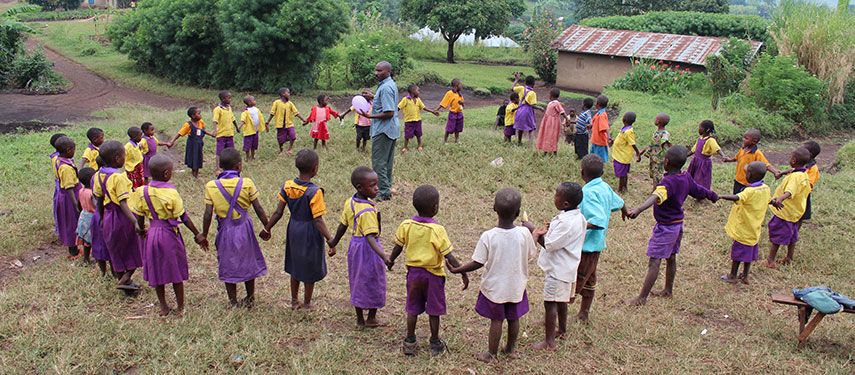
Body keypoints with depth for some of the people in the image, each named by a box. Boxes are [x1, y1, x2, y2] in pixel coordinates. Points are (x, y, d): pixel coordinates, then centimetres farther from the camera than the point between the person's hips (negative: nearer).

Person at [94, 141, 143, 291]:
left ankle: (122, 278, 30)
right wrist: (135, 222, -33)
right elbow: (123, 203, -28)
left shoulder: (98, 175, 1)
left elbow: (99, 201, 10)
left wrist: (102, 218, 22)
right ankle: (125, 279, 1)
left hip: (109, 217, 7)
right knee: (133, 250, 10)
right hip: (123, 217, -7)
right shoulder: (119, 177, -22)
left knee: (116, 251, 19)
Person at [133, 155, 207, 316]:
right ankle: (180, 307, 20)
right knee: (176, 272, 10)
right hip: (169, 234, -4)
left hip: (152, 234, 4)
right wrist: (197, 234, -6)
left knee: (157, 271, 15)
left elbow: (139, 218, 4)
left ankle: (163, 307, 25)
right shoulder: (171, 192, -17)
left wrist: (142, 230, 22)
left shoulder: (143, 192, -4)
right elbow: (183, 217, -13)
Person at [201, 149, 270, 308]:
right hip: (244, 227, 0)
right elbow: (258, 209, -9)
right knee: (248, 262, 18)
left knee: (228, 265, 14)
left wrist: (204, 234, 1)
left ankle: (233, 302, 24)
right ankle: (250, 299, 29)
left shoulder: (211, 186, -11)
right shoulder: (247, 183, -12)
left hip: (225, 229, 0)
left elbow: (208, 214, -10)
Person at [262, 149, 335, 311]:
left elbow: (278, 213, -3)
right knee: (310, 269, 14)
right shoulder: (314, 192, -23)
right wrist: (330, 240, -23)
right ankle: (307, 304, 27)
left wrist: (266, 229, 10)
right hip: (310, 233, -5)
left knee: (295, 267, 22)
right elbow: (318, 220, -24)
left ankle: (294, 301, 36)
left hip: (294, 230, 5)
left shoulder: (287, 186, -8)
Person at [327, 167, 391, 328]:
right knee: (374, 282, 11)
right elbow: (370, 237, -35)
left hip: (355, 246, 8)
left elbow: (342, 225, 8)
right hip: (368, 249, -8)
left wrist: (335, 241, 24)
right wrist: (383, 256, -43)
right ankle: (371, 318, 27)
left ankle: (360, 319, 29)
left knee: (357, 282, 18)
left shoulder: (350, 202, -3)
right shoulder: (367, 211, -28)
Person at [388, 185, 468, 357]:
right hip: (433, 274, -3)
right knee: (434, 311, 12)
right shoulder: (437, 230, -20)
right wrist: (464, 273, -11)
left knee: (413, 309, 16)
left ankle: (410, 343, 25)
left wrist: (390, 261, 21)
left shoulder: (406, 225, -9)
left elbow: (398, 247, 3)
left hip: (413, 272, 3)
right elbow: (449, 255, -19)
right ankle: (435, 344, 25)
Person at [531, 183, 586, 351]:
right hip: (566, 267, 10)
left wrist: (537, 235, -10)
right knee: (561, 300, 25)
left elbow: (549, 245, -26)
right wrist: (551, 231, -3)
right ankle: (562, 329, 44)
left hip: (557, 269, -10)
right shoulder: (579, 216, 2)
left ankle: (549, 341, 7)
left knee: (550, 303, -1)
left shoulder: (567, 223, -29)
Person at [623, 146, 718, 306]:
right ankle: (668, 291, 36)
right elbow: (699, 190, 19)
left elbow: (656, 197, -46)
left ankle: (642, 298, -1)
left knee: (654, 262, -5)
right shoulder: (686, 177, 0)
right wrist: (713, 195, 41)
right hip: (678, 224, 9)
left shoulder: (668, 182, -26)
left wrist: (639, 209, -63)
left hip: (665, 227, -9)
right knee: (671, 258, 21)